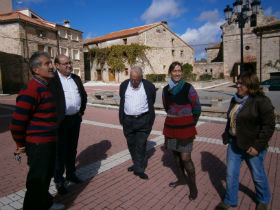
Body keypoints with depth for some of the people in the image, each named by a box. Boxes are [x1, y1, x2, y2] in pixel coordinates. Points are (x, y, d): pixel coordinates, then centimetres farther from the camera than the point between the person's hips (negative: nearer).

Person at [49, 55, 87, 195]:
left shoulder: (76, 78, 10)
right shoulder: (52, 80, -11)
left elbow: (84, 95, 19)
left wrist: (81, 111, 11)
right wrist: (55, 117, -12)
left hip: (75, 119, 6)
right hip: (60, 121, -6)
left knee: (72, 149, 18)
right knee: (60, 151, 4)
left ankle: (71, 174, 35)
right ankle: (59, 181, 19)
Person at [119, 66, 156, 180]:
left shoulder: (149, 86, -6)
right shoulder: (124, 85, 3)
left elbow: (151, 102, 9)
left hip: (143, 120, -3)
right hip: (128, 120, 4)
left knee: (141, 144, -4)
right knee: (131, 144, 12)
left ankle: (139, 169, 5)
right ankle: (137, 164, 29)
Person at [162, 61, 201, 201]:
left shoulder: (188, 88, -9)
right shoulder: (165, 90, 4)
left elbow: (197, 109, -2)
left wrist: (190, 125, 5)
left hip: (185, 126, -5)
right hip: (171, 125, 5)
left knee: (185, 158, -4)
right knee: (175, 154, 17)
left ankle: (193, 186, 17)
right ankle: (181, 179, 38)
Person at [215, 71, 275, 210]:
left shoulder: (261, 101, -16)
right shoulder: (235, 100, 6)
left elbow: (269, 125, -17)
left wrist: (258, 146, -19)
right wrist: (226, 136, 12)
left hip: (252, 146, -6)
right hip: (234, 143, 6)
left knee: (258, 175, 16)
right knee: (231, 174, 12)